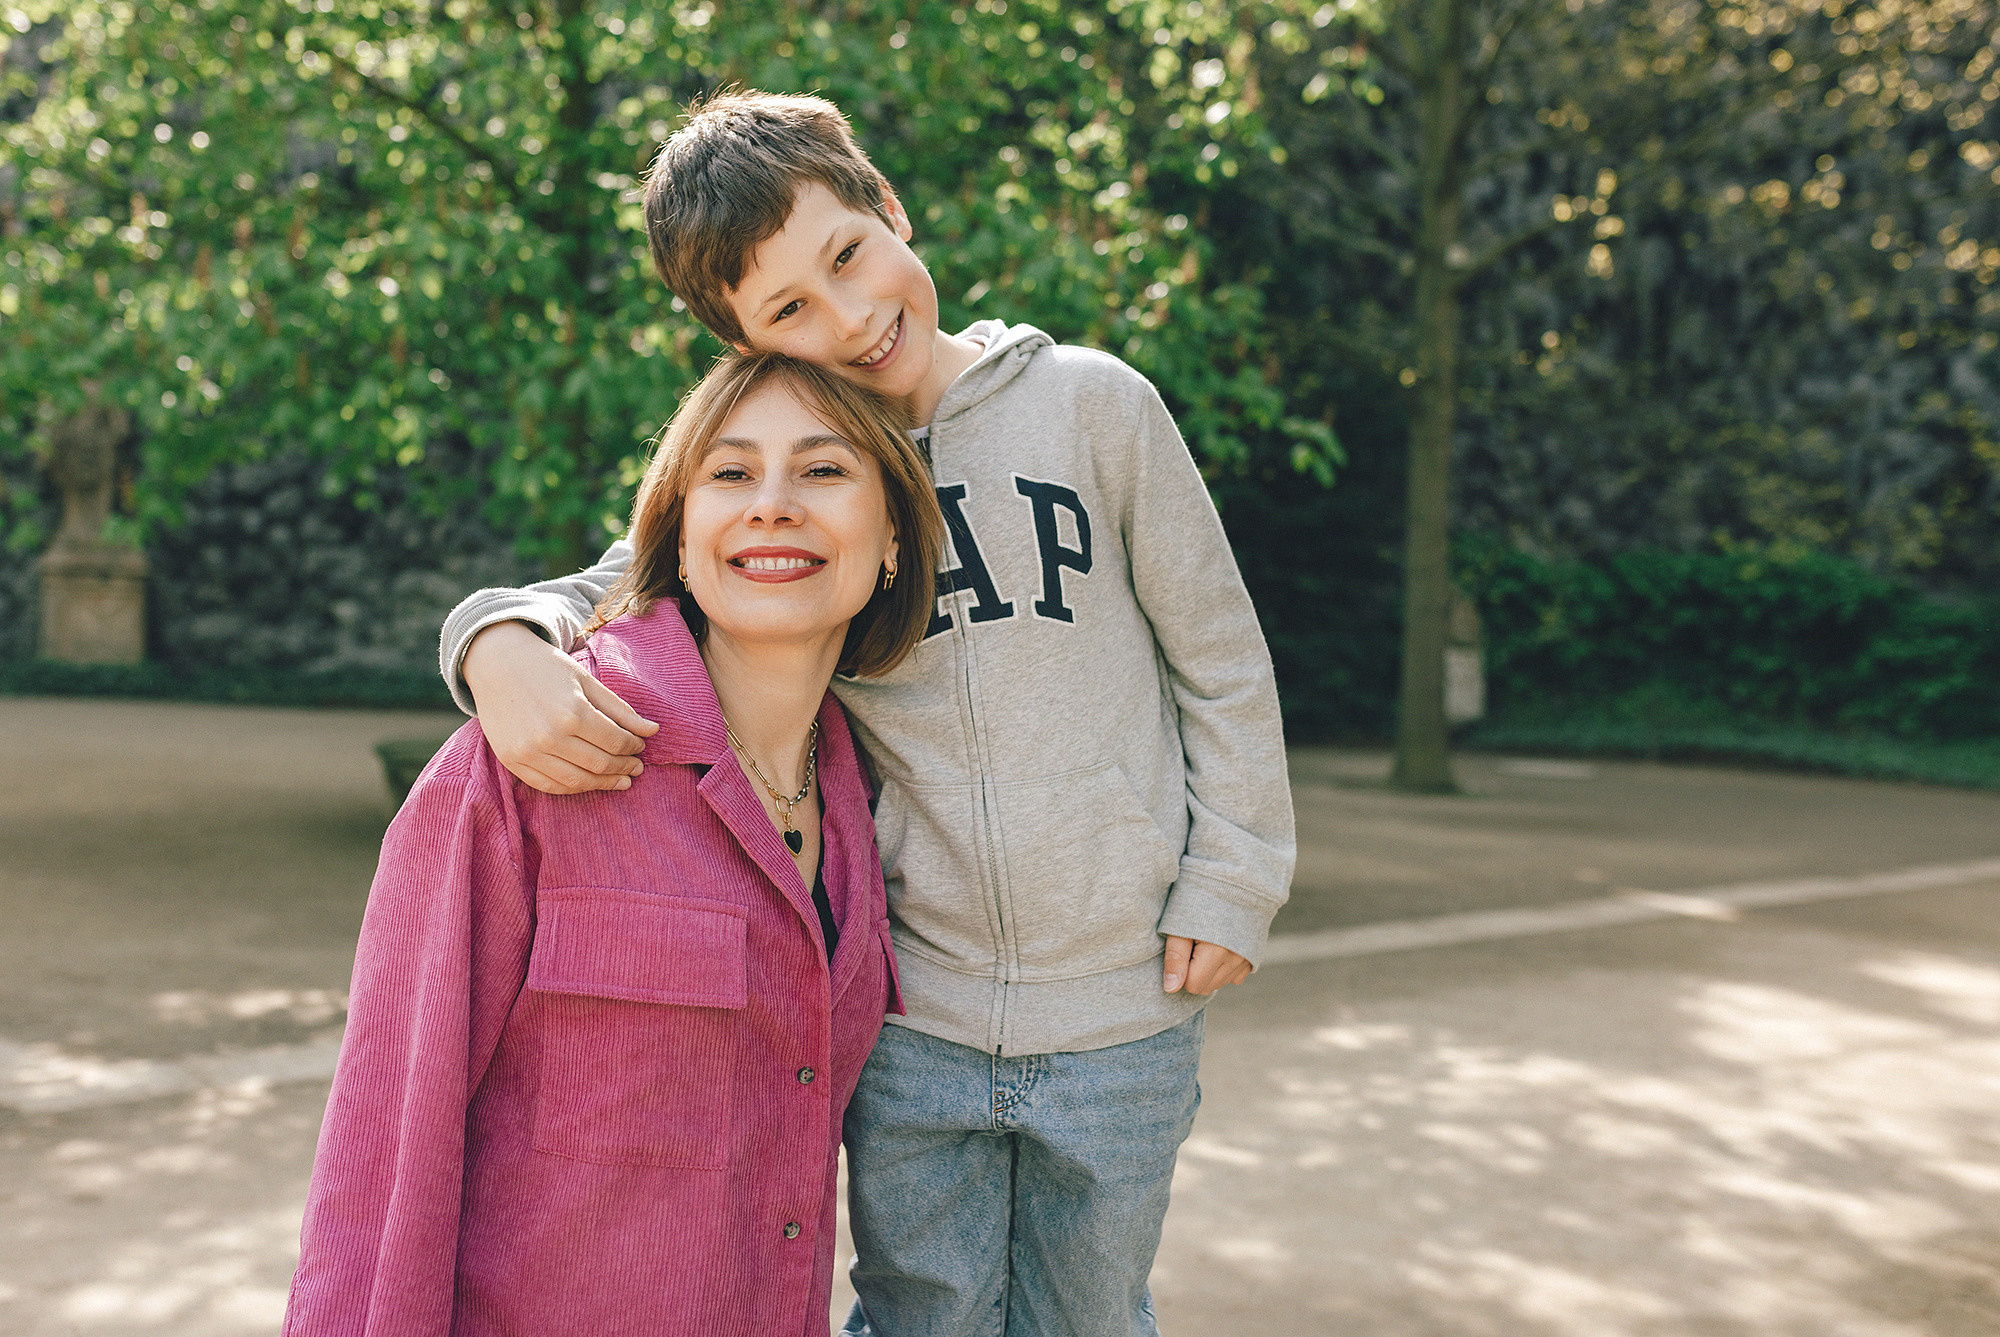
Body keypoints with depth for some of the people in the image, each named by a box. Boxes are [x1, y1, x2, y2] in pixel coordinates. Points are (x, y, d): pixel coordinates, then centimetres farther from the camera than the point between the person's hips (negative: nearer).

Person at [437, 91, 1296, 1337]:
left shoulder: (1093, 406, -6)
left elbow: (1222, 662, 1)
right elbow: (602, 596, -5)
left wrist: (1230, 884, 0)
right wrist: (505, 645, -29)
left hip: (1120, 1015, 0)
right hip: (914, 1015, 1)